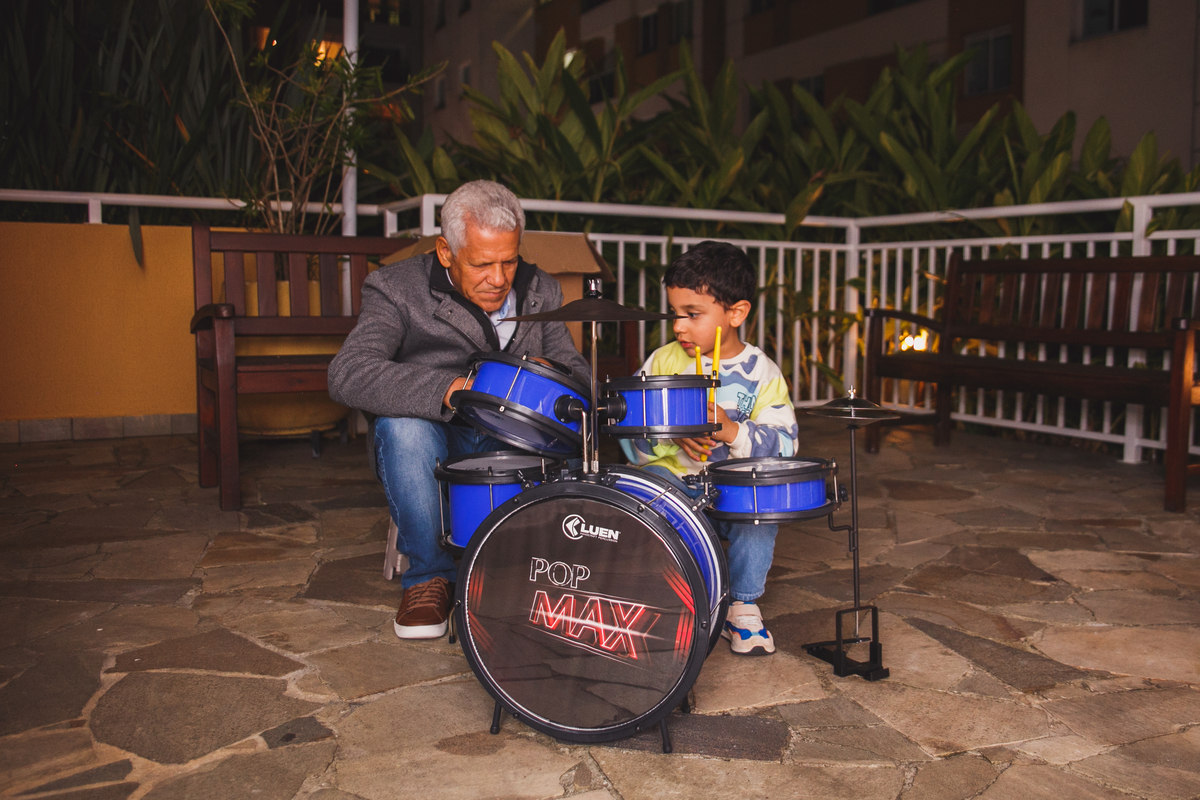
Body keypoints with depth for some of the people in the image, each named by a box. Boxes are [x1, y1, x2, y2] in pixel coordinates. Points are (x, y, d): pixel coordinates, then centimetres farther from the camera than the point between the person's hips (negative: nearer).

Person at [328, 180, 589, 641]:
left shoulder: (540, 294, 3)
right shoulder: (397, 289, -10)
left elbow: (577, 373, 5)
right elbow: (347, 374, -26)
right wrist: (447, 390, -40)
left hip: (511, 447, 2)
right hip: (431, 457, -2)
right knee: (401, 424, -34)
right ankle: (429, 575, -13)